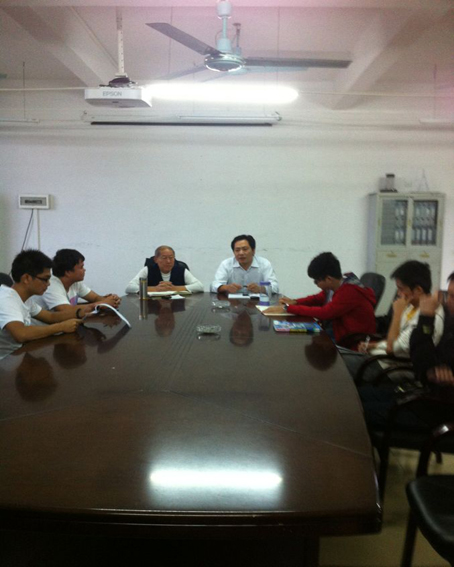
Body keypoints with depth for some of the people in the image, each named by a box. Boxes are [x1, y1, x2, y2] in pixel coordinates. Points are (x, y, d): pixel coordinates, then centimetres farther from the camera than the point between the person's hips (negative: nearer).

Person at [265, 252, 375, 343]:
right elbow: (318, 299, 17)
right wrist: (294, 302, -3)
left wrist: (288, 308, -25)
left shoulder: (350, 291, -26)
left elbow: (325, 313, -29)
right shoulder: (334, 285, 0)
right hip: (341, 335, 8)